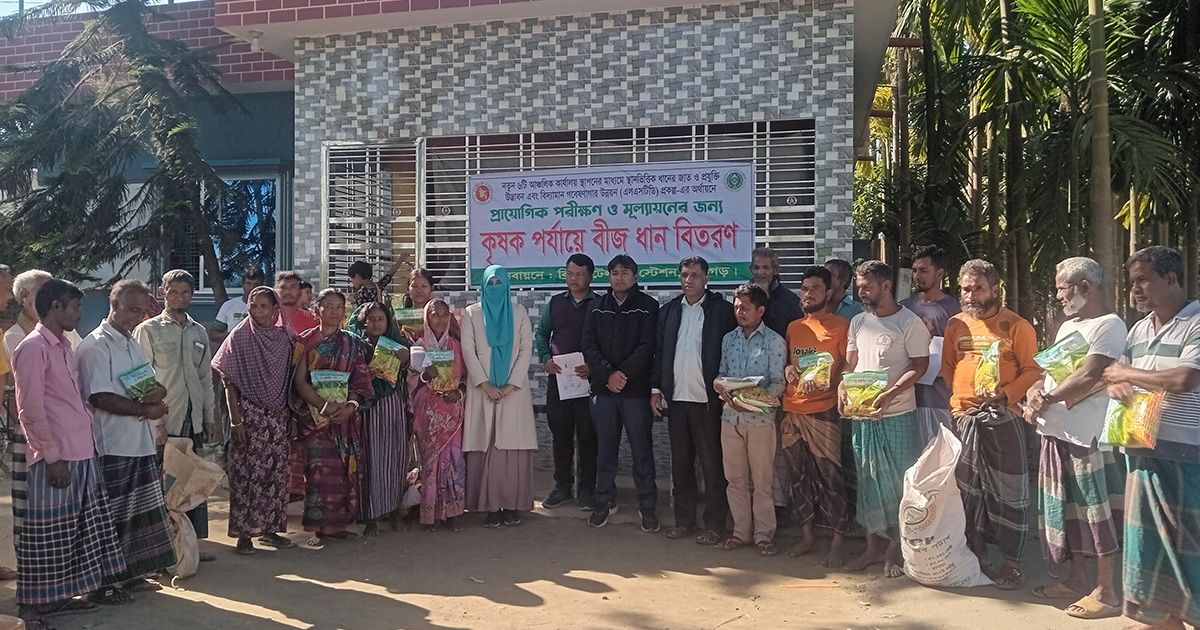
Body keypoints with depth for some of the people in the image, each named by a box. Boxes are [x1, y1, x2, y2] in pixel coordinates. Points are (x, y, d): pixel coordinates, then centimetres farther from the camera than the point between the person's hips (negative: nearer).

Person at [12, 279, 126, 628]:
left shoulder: (64, 346, 15)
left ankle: (61, 595, 27)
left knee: (77, 530, 16)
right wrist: (52, 456, -16)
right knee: (45, 535, 1)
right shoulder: (33, 348, -12)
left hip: (82, 453, 9)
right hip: (56, 459, -9)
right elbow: (31, 409, -16)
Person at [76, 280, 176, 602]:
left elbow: (155, 387, 17)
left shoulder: (134, 344, 16)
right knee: (110, 516, 0)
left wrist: (157, 393, -7)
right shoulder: (95, 346, -11)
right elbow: (100, 397, -20)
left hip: (140, 442, 8)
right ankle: (104, 583, 11)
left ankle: (131, 575, 26)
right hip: (111, 446, -8)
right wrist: (145, 409, -16)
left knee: (139, 512, 14)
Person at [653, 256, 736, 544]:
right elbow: (659, 352, 13)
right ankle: (684, 520, 22)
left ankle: (715, 525, 9)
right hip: (675, 399, 5)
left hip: (707, 400, -5)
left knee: (712, 465, 0)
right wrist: (656, 389, 6)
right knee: (680, 463, 12)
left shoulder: (722, 310, -3)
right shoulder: (669, 311, 11)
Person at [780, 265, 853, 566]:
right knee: (799, 476, 11)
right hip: (792, 411, 6)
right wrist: (788, 369, 2)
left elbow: (848, 367, -5)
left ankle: (837, 543, 4)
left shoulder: (841, 326, -1)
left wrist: (824, 383, -22)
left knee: (831, 476, -6)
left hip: (823, 410, -6)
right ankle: (808, 536, 23)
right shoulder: (793, 328, 16)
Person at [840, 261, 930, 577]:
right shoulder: (858, 322, 10)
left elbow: (919, 366, -12)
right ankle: (873, 545, 23)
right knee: (868, 480, 12)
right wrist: (842, 387, -4)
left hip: (897, 415, -6)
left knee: (898, 481, 3)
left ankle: (896, 547, 17)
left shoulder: (910, 323, -9)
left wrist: (889, 395, -22)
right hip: (860, 415, 6)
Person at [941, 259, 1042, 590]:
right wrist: (956, 398, 2)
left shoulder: (1017, 326, -4)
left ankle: (1012, 564, 10)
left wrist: (1005, 393, -21)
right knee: (967, 490, 12)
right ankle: (974, 556, 24)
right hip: (964, 417, 5)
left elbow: (1032, 370, -7)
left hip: (1002, 417, -4)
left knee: (1008, 491, 0)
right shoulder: (955, 325, 10)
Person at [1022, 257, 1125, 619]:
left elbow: (1088, 378, -20)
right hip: (1056, 432, 9)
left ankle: (1107, 591, 10)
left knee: (1096, 512, 0)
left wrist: (1045, 400, -11)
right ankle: (1077, 579, 28)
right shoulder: (1067, 326, 17)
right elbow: (1049, 371, 17)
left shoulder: (1109, 325, -11)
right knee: (1067, 509, 16)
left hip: (1087, 436, -9)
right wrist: (1035, 391, -5)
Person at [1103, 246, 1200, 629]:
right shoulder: (1140, 328, 14)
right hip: (1142, 451, 8)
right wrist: (1114, 384, -7)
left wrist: (1126, 373, -10)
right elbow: (1117, 375, 18)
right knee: (1151, 537, 14)